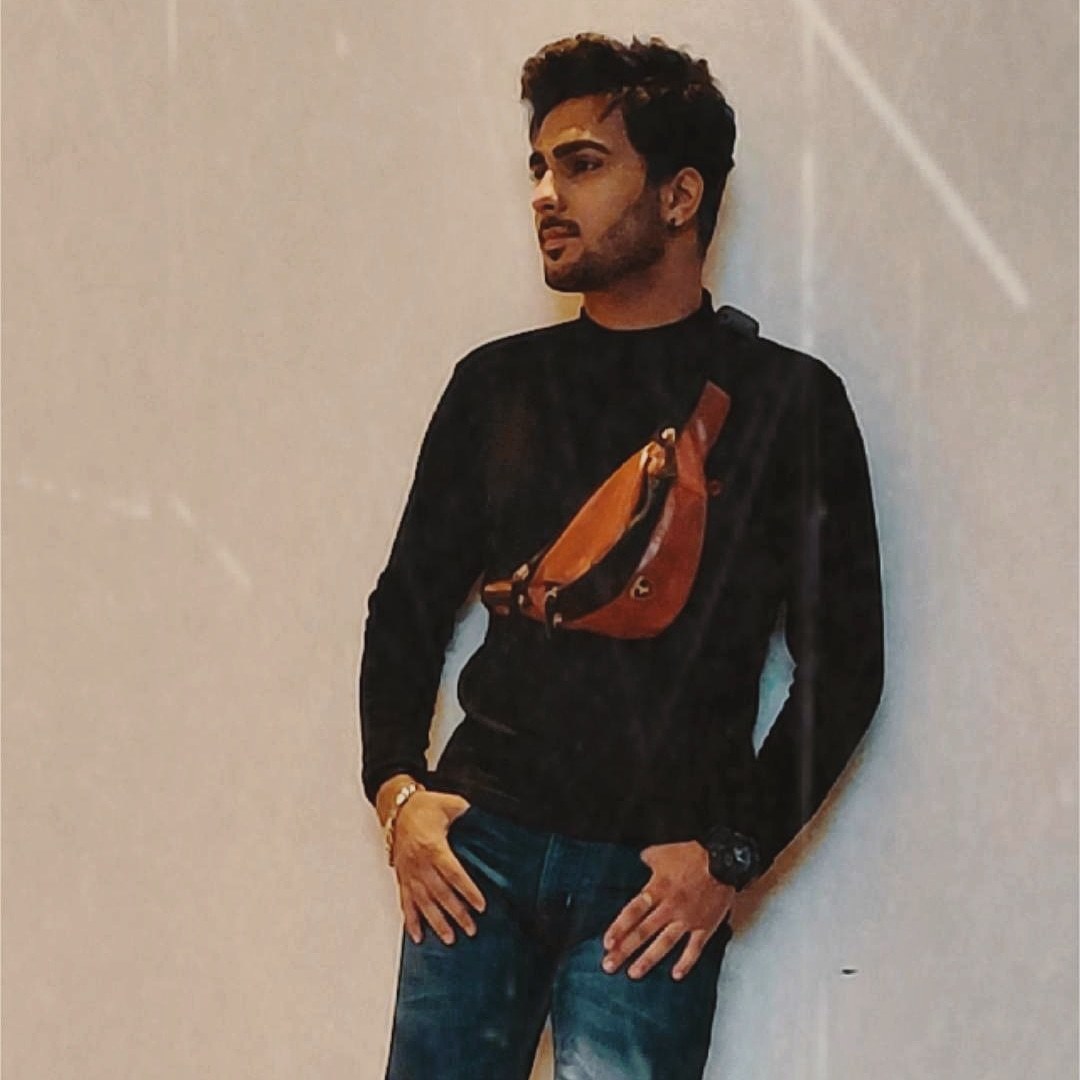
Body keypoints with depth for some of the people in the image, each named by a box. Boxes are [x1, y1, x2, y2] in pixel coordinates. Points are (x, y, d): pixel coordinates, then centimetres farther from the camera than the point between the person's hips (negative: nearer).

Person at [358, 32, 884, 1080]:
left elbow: (841, 662, 0)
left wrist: (732, 855, -7)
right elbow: (410, 601, 17)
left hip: (656, 873, -3)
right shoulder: (497, 382, 12)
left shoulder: (787, 400, 1)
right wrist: (395, 787, 2)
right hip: (479, 840, 3)